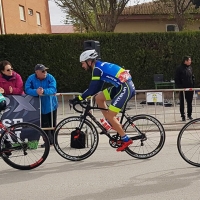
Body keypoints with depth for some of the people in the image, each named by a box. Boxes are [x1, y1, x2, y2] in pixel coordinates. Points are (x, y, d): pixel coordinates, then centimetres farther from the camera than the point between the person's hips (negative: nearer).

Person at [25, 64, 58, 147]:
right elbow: (27, 90, -19)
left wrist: (44, 91, -41)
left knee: (52, 124, 10)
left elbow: (53, 89, -23)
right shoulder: (31, 79, -9)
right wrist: (36, 91, -39)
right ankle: (49, 141, 9)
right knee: (45, 125, 0)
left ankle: (53, 140, 24)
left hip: (51, 105, 0)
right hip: (40, 107, 0)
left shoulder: (50, 78, -11)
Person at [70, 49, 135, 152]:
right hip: (121, 86, 10)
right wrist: (83, 97, 19)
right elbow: (96, 89, 21)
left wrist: (79, 98, -9)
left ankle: (126, 139, 1)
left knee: (109, 116, -7)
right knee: (99, 98, 12)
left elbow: (92, 89, -16)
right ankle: (113, 124, 17)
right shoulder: (101, 66, 17)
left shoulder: (97, 69, -12)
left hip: (126, 88, -10)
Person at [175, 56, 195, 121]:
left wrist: (192, 85, 4)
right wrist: (179, 87, -14)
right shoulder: (180, 68, -9)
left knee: (190, 102, 11)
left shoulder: (190, 68, 7)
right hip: (182, 89, -5)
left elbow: (193, 77, 15)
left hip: (190, 88, 5)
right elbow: (177, 79, -9)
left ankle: (189, 115, 23)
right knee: (182, 102, 5)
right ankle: (183, 116, 14)